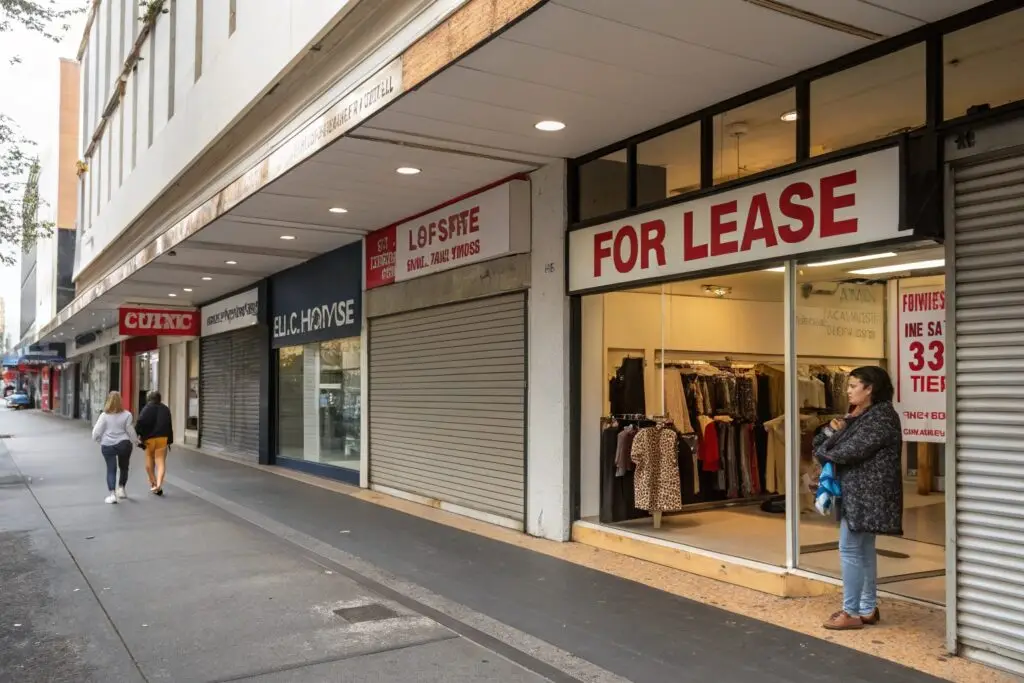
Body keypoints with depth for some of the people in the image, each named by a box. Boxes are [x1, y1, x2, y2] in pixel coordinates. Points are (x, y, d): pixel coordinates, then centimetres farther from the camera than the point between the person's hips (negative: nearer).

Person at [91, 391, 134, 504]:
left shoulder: (104, 415, -7)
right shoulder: (127, 415, -8)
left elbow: (96, 432, -6)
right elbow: (129, 431, -7)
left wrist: (100, 441, 13)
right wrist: (129, 441, 10)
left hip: (107, 446, 0)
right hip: (123, 444, 0)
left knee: (111, 469, 5)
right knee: (124, 468, 21)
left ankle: (112, 494, -2)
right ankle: (121, 488, 21)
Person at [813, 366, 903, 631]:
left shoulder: (881, 416, -15)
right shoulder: (861, 414, 16)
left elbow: (850, 451, -22)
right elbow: (823, 442, 13)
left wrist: (825, 449, -3)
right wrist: (834, 430, -9)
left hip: (865, 493, -10)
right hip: (858, 491, 10)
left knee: (850, 549, -6)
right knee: (864, 549, 13)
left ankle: (852, 612, 1)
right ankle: (868, 609, 21)